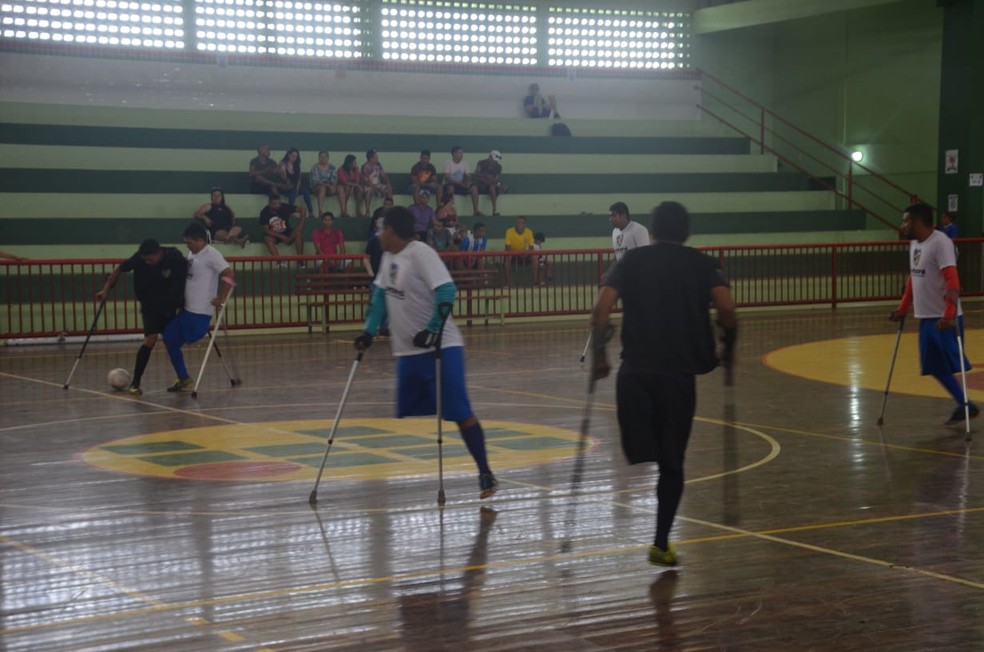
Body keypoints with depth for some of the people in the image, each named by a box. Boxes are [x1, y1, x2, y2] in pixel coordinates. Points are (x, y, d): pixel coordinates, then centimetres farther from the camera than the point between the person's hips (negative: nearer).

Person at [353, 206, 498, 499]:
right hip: (408, 350, 9)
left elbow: (446, 291, -23)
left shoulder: (421, 253, -15)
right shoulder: (389, 257, 11)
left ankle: (486, 474, -5)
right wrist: (369, 332, 11)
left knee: (459, 413, -9)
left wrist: (432, 331, -28)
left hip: (441, 347, -9)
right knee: (406, 416, 9)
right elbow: (380, 294, 19)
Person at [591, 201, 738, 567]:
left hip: (635, 370, 0)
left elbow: (601, 309, -4)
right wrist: (729, 348, 7)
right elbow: (726, 309, -9)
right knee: (672, 462, 10)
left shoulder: (632, 260, 8)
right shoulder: (701, 264, 7)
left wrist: (598, 355, 6)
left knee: (643, 452, 12)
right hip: (680, 372, 0)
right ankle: (661, 544, 10)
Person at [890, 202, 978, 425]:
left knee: (954, 364, -6)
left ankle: (967, 405, 5)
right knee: (935, 367, 11)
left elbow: (952, 280, -23)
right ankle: (964, 405, 21)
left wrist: (949, 315, -31)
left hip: (945, 319, -9)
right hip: (926, 317, 9)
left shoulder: (940, 242, -16)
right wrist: (902, 309, 20)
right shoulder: (914, 243, 12)